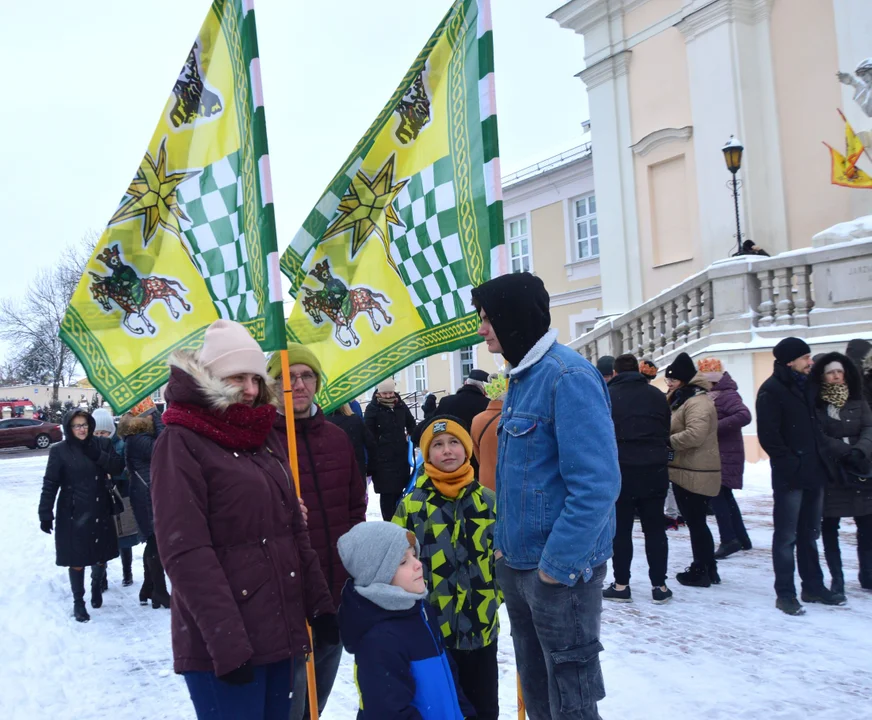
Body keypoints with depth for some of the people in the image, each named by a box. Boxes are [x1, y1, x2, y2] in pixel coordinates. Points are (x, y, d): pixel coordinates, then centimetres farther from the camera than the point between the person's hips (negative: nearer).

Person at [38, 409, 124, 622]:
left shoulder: (102, 444, 2)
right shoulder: (59, 450, -6)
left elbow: (118, 467, -5)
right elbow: (50, 484, -7)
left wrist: (98, 456, -19)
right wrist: (45, 514, -10)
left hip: (101, 511, 3)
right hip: (73, 514, -3)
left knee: (102, 555, 14)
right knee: (77, 558, 3)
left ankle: (96, 588, 41)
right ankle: (78, 602, 20)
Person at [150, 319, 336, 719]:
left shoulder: (270, 439, 13)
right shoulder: (181, 443, -9)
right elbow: (185, 551, -16)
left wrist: (319, 604, 9)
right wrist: (227, 641, -20)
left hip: (280, 630, 7)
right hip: (222, 644, -7)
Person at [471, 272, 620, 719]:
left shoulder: (568, 377, -19)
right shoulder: (522, 377, 10)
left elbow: (596, 485, -25)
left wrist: (557, 565, -21)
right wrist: (503, 541, 12)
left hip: (560, 569, -9)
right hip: (518, 566, 9)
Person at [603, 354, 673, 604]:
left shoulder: (607, 396, -1)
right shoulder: (657, 395, 8)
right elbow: (667, 432, 14)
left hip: (620, 470, -3)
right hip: (655, 470, 3)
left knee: (621, 528, 6)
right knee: (655, 528, 10)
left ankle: (621, 585, 9)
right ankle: (659, 585, 12)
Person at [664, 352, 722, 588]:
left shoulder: (697, 401, -17)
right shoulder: (681, 399, 17)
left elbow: (695, 434, -28)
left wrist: (668, 442, -17)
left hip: (695, 473, -10)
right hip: (686, 471, 10)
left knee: (696, 522, -1)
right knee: (695, 522, 16)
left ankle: (702, 571, 9)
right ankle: (707, 569, 26)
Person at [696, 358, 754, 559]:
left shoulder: (727, 395, -16)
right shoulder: (712, 396, 13)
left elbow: (744, 416, -30)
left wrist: (715, 426, -29)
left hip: (726, 455, -10)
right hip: (718, 454, 10)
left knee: (716, 495, -10)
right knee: (724, 495, 14)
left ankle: (729, 539, -6)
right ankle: (741, 537, 23)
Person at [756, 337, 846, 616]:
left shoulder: (805, 386, 14)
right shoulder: (771, 390, -10)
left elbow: (815, 428, 19)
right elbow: (768, 436, -16)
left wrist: (819, 461, 8)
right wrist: (791, 463, -16)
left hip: (814, 473, 8)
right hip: (789, 476, -7)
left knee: (810, 534, 16)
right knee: (786, 537, 0)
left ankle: (813, 587, 25)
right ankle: (785, 593, 7)